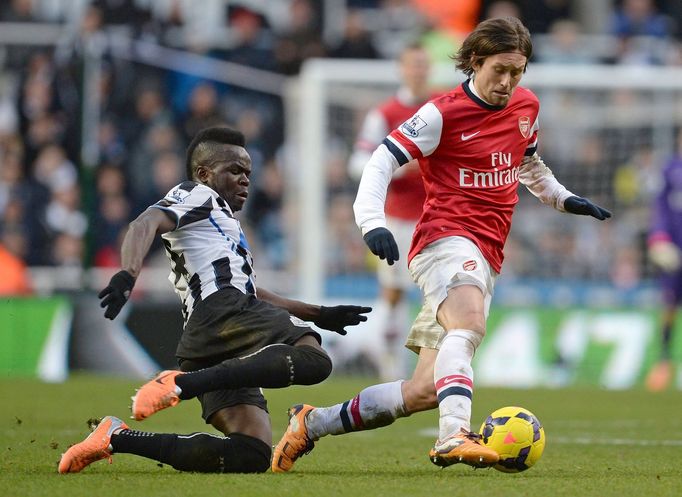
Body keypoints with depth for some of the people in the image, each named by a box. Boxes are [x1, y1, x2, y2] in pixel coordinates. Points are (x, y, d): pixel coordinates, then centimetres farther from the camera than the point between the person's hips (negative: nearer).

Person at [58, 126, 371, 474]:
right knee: (314, 361, -32)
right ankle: (184, 384, -37)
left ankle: (117, 439, -7)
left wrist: (319, 315, 47)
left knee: (252, 455, -5)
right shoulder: (196, 194, 12)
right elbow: (145, 225, -8)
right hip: (223, 312, -9)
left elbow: (252, 293, 48)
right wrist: (127, 275, -28)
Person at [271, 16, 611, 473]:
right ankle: (455, 436, -54)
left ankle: (311, 424, 12)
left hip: (485, 260, 7)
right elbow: (384, 159, -8)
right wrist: (372, 222, -20)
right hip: (447, 237, -7)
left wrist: (563, 199, 32)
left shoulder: (527, 107, 15)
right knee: (469, 325, -39)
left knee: (426, 391, 0)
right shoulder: (444, 113, -5)